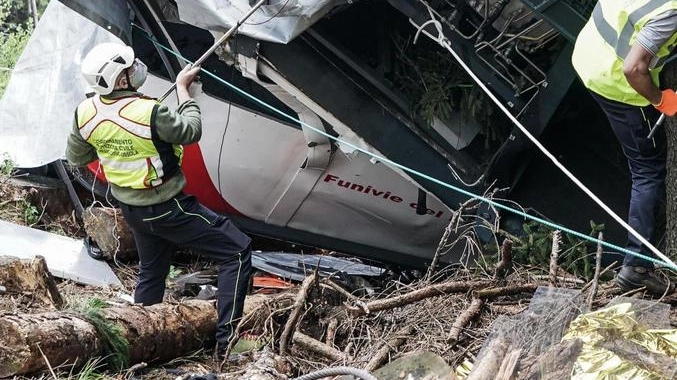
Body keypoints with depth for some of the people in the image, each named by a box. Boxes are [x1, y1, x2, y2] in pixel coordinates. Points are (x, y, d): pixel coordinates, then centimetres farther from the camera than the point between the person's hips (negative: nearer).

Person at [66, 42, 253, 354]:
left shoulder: (86, 113, -9)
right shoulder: (148, 113, -30)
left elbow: (75, 157, 7)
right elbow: (191, 131, -13)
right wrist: (182, 89, -3)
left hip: (131, 210, 7)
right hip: (169, 209, -7)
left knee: (151, 272, 29)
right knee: (237, 252, -1)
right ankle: (227, 340, -6)